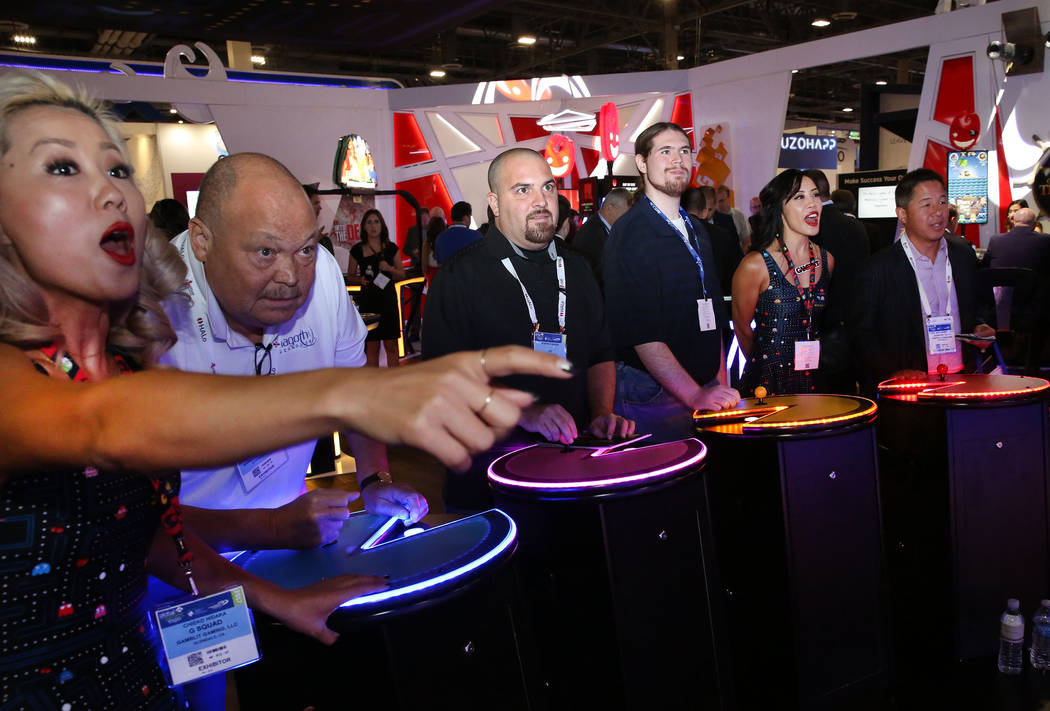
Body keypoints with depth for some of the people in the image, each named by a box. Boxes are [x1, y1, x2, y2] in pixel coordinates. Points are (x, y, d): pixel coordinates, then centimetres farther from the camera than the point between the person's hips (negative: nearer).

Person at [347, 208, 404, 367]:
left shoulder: (391, 248, 6)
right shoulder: (357, 250, 2)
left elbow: (402, 275, 9)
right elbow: (350, 275, 10)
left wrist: (390, 268, -10)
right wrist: (360, 279, -10)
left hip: (388, 300, 1)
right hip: (368, 301, -1)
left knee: (391, 346, 1)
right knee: (371, 346, 1)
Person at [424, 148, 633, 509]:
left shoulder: (575, 268, 15)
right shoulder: (460, 276, -5)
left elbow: (600, 354, 21)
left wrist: (602, 413, 3)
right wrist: (525, 414, -21)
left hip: (573, 451, 5)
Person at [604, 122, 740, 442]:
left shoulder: (696, 231, 14)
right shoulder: (629, 234, -12)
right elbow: (642, 334, -20)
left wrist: (720, 387, 12)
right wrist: (695, 395, -25)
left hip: (705, 390, 7)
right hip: (652, 395, -7)